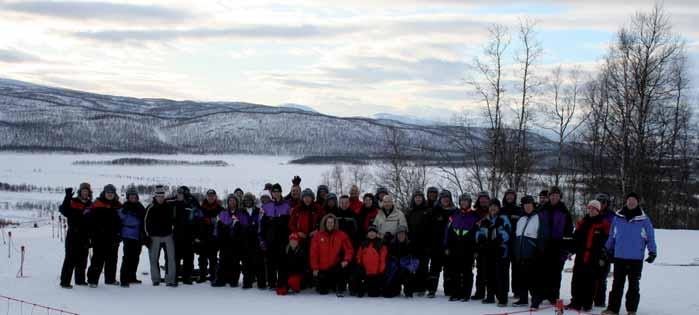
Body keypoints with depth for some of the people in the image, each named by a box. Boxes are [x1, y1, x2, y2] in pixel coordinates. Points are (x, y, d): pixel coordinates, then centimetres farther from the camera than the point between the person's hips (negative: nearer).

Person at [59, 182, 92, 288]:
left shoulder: (90, 205, 12)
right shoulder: (73, 202, -3)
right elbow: (63, 210, -19)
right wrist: (67, 197, -30)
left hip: (85, 236, 6)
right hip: (73, 235, -6)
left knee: (82, 259, 13)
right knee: (71, 257, -9)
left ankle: (80, 279, 25)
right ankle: (65, 281, -7)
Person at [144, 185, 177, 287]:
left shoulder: (169, 206, 4)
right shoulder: (150, 208, -3)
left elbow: (173, 219, 19)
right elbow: (146, 222, -1)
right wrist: (147, 236, -3)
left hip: (168, 235, 2)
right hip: (155, 237, -1)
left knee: (171, 258, -5)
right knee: (154, 258, 3)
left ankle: (170, 279, -2)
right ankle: (155, 279, 14)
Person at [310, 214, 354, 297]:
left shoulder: (341, 235, -1)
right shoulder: (318, 236, -2)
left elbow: (349, 249, -2)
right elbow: (314, 253, -3)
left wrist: (346, 260, -19)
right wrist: (315, 268, -7)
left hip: (336, 266, 0)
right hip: (322, 269, 0)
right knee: (322, 292, -1)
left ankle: (340, 290, -15)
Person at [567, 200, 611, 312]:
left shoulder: (603, 224, 0)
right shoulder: (582, 223, 13)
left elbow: (606, 242, -3)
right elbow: (575, 238, 19)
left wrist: (603, 256, -8)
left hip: (594, 258, -4)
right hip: (580, 256, 4)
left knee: (591, 282, 2)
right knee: (577, 280, 3)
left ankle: (587, 304, 8)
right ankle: (576, 302, 10)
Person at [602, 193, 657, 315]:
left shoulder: (644, 219, -2)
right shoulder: (618, 217, 4)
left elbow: (650, 237, 2)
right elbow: (612, 235, 13)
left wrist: (652, 252, -4)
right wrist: (608, 250, 16)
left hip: (636, 258, -2)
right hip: (619, 257, 2)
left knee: (634, 285, 6)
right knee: (617, 284, 5)